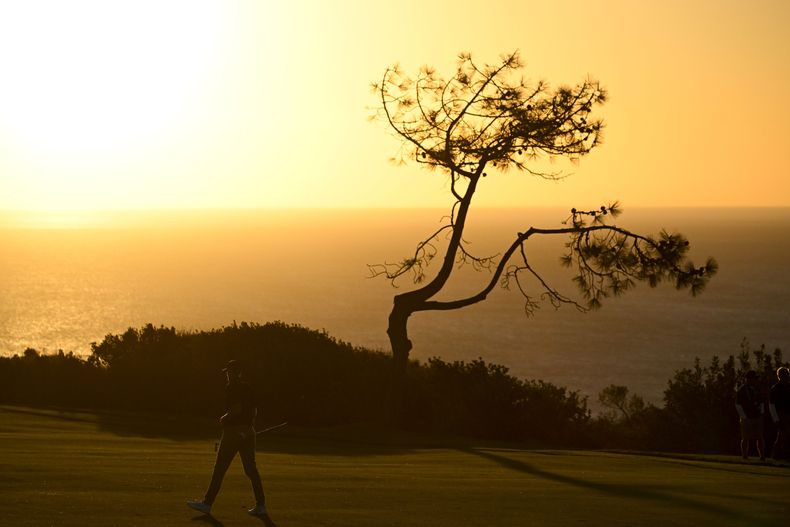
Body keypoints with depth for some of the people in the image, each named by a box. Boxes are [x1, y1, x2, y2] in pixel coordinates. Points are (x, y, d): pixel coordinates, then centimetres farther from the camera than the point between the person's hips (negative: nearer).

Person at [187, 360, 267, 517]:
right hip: (248, 431, 7)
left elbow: (238, 408, -21)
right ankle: (261, 505, 3)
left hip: (233, 431, -7)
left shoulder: (231, 387, -10)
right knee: (251, 469, 7)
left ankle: (207, 503, -1)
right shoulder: (247, 387, 13)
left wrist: (225, 417, -7)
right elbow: (254, 410, 18)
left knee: (219, 468, -3)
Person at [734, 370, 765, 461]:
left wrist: (761, 413, 8)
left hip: (757, 418, 4)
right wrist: (744, 417, -11)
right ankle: (744, 457, 8)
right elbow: (738, 405, -6)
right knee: (746, 438, 0)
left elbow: (761, 402, 20)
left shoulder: (757, 390, 10)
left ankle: (762, 456, -1)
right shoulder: (741, 391, -5)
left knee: (760, 438, -2)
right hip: (747, 419, -4)